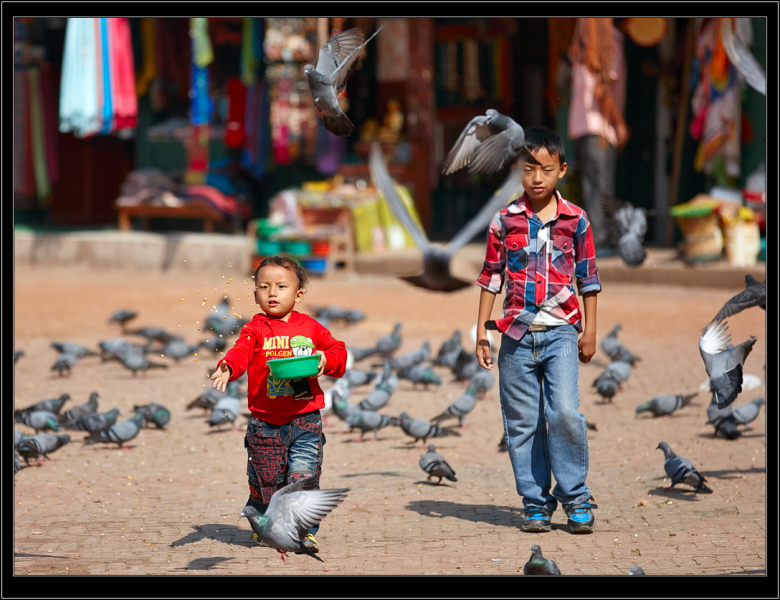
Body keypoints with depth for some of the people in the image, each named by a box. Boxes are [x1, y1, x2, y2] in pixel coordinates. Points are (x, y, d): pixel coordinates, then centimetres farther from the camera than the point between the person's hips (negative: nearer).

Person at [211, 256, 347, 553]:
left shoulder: (311, 328, 5)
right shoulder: (255, 329, -1)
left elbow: (338, 351, 12)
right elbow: (241, 352, -17)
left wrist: (327, 360, -10)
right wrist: (227, 369, -38)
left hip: (305, 419, 0)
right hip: (265, 423, 0)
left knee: (303, 477, -9)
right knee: (266, 480, 11)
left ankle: (303, 530, -1)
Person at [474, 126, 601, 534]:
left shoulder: (575, 220, 3)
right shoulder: (505, 221, 4)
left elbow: (588, 278, 10)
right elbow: (491, 278, 8)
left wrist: (590, 331, 8)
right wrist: (481, 332, 5)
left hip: (560, 332, -1)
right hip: (517, 333, 1)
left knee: (565, 412, -15)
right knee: (522, 423, 4)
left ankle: (575, 496, -1)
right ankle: (536, 502, 13)